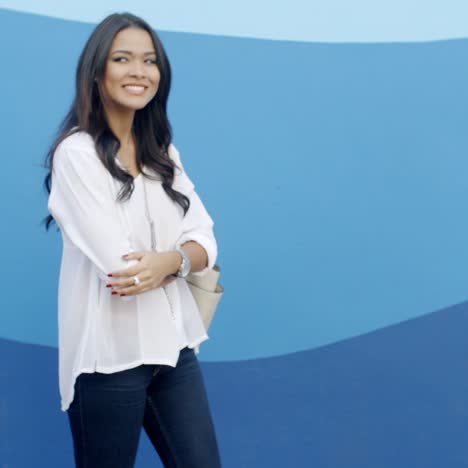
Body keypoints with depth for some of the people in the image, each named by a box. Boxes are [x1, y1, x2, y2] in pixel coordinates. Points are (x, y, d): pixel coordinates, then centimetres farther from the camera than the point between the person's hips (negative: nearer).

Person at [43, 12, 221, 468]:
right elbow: (117, 264, -18)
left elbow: (204, 241, 2)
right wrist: (181, 260, -3)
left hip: (172, 344, 6)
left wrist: (170, 260, -19)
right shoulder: (76, 152, -11)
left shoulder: (163, 152, 10)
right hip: (109, 353, -6)